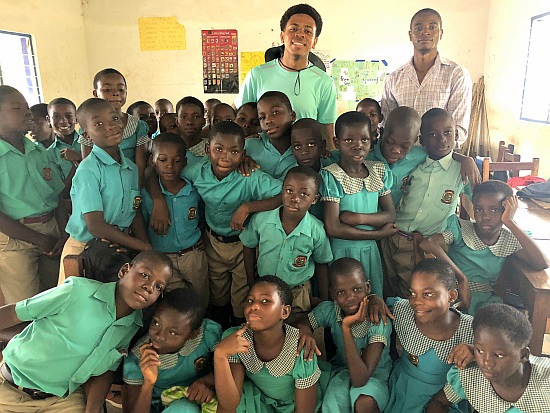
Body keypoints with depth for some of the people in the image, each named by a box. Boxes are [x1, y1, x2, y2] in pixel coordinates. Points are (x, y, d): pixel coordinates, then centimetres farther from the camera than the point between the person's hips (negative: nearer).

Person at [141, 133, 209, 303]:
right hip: (162, 258, -1)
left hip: (193, 255, 2)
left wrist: (199, 232, 0)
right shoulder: (146, 194, -12)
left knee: (201, 304, 19)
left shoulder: (194, 191, -8)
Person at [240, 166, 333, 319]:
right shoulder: (260, 220, -20)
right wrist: (251, 284, 1)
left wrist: (325, 302, 2)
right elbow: (248, 247, -2)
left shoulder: (317, 231, -21)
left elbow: (321, 265, -4)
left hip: (297, 293, -1)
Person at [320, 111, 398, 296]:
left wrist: (359, 218, -17)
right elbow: (333, 228, -19)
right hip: (342, 251, -4)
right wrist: (379, 234, -11)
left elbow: (391, 215, 1)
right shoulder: (331, 176, -15)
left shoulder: (379, 171, 1)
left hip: (370, 250, 5)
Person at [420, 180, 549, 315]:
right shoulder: (461, 229, -9)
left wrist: (510, 222, -18)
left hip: (485, 301, 3)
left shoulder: (510, 240, 2)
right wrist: (459, 275, -26)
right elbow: (427, 243, -25)